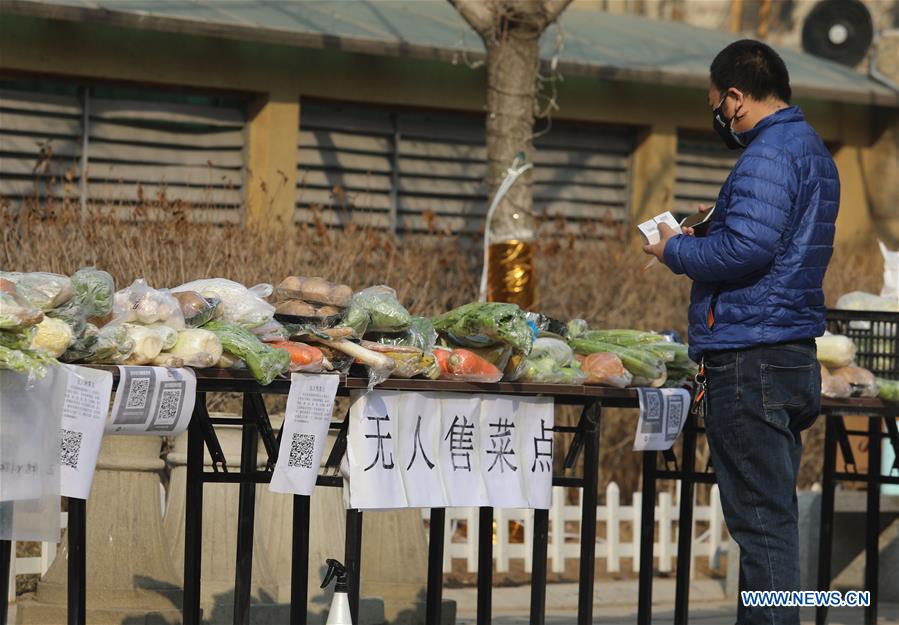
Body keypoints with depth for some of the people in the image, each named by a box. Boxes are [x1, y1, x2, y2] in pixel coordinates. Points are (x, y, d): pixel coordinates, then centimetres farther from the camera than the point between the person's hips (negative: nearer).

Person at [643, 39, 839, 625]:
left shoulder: (768, 154, -14)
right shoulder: (811, 148, 19)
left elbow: (747, 249, -24)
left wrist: (677, 250, -9)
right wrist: (715, 226, 17)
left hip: (750, 357, -11)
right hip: (793, 353, 11)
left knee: (761, 518, -9)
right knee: (774, 514, 15)